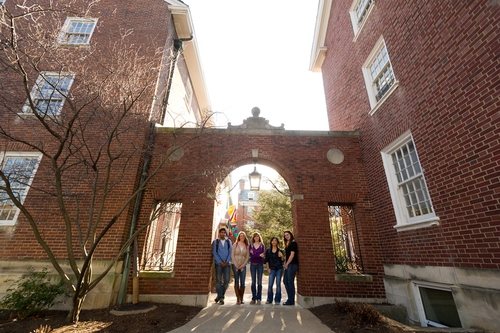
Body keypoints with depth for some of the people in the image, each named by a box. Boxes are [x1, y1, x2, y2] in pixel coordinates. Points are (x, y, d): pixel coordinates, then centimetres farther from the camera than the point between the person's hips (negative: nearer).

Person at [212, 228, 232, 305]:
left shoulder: (228, 242, 10)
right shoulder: (215, 242, 4)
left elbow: (230, 252, 5)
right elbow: (214, 253, -2)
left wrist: (226, 261, -7)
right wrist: (220, 262, -10)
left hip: (227, 263, 2)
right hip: (218, 264, -2)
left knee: (226, 280, -1)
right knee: (218, 280, -2)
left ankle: (219, 296, 18)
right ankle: (221, 298, 9)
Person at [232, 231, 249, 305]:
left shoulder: (247, 246, 5)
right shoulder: (235, 244, 1)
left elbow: (247, 257, 3)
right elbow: (233, 255, -1)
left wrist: (243, 265, -6)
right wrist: (236, 265, -9)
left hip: (243, 266, 1)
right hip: (235, 265, -1)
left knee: (242, 282, 1)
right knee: (236, 281, -1)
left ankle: (241, 299, 13)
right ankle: (238, 299, 7)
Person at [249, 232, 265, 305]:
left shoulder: (262, 245, 4)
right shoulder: (251, 245, 5)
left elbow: (263, 255, -9)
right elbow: (251, 255, -8)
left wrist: (254, 254, -14)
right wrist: (259, 255, -15)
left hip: (260, 265, -1)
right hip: (253, 265, 1)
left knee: (259, 282, 2)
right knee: (253, 282, 5)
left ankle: (259, 298, 10)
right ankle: (253, 298, 13)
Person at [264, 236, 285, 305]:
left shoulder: (280, 250, 3)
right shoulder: (268, 250, 4)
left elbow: (282, 260, 3)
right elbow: (266, 260, 7)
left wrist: (282, 256, -16)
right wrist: (268, 268, -1)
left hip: (279, 269, 0)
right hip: (272, 269, 0)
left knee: (278, 284, 4)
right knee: (270, 284, -1)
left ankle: (277, 300, 15)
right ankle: (269, 300, 14)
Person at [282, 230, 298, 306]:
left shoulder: (293, 243, -9)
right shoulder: (287, 244, 17)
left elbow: (292, 255, -14)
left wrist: (287, 264, -10)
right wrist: (285, 264, 6)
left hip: (292, 265, -9)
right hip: (288, 265, 9)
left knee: (290, 282, -4)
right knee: (285, 281, 11)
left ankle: (291, 301, 6)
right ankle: (290, 299, 21)